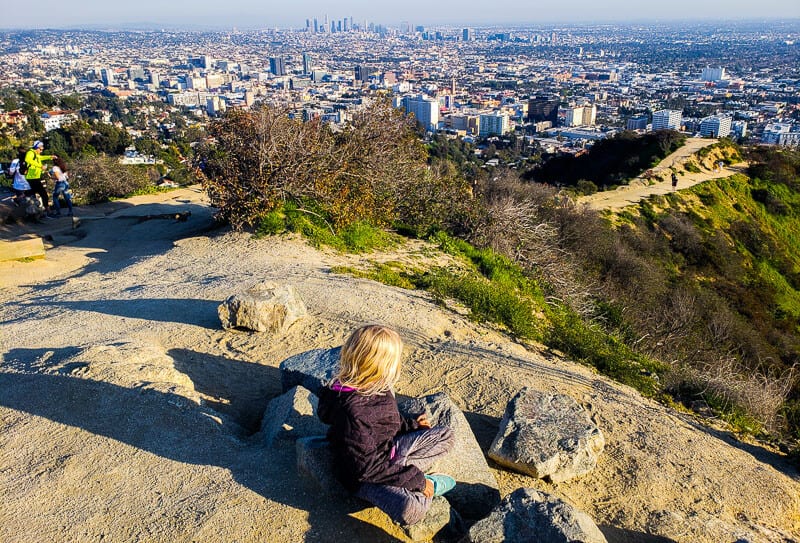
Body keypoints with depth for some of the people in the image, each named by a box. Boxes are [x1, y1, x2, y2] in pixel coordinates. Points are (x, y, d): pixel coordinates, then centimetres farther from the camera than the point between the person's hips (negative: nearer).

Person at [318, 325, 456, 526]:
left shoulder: (375, 387, -5)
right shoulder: (352, 411, -33)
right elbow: (368, 467, -30)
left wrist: (412, 425, 23)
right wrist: (416, 480, -25)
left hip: (388, 451, 9)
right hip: (363, 477, -9)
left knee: (446, 435, 8)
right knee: (411, 509, -35)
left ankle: (409, 477, -3)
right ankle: (418, 482, -2)